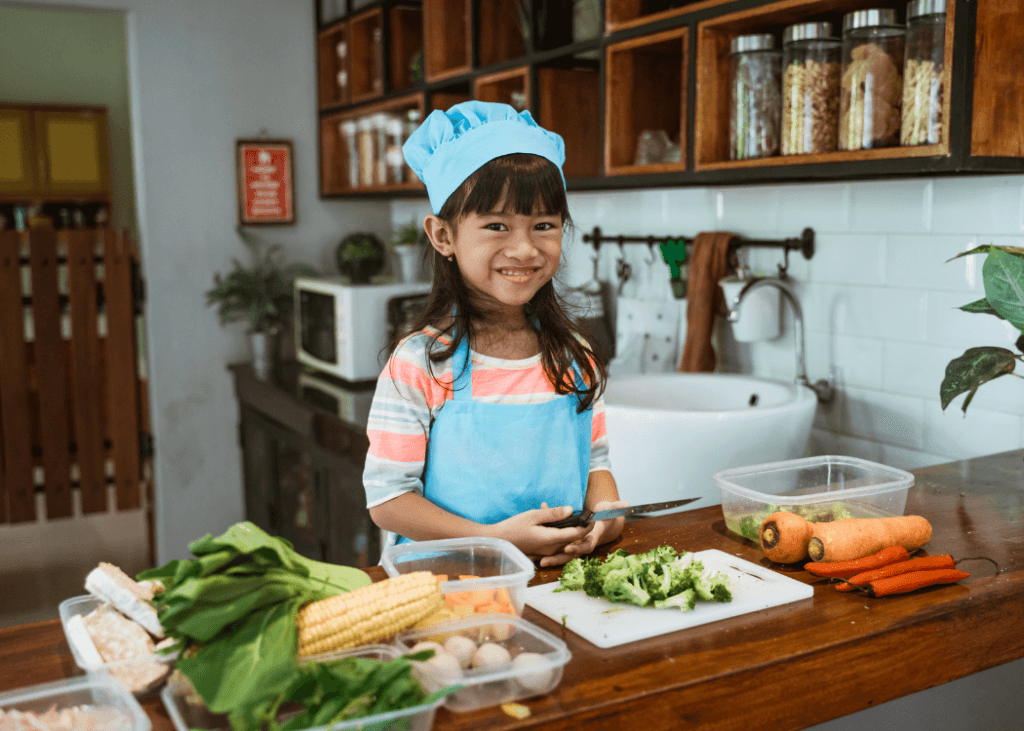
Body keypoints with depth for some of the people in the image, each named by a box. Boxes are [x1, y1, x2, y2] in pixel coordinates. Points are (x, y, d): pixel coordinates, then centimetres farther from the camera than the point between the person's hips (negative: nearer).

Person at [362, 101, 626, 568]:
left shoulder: (573, 355, 7)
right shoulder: (418, 364, -8)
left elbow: (595, 460, 14)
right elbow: (387, 498, -8)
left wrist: (605, 512, -8)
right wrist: (496, 539, -17)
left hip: (558, 573, 5)